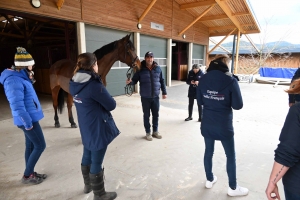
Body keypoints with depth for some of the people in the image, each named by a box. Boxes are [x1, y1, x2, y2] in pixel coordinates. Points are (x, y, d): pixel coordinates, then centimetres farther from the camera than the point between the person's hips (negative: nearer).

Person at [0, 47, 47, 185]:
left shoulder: (20, 77, 10)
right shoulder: (14, 80, -22)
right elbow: (17, 105, -25)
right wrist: (28, 123, -22)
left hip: (30, 118, 10)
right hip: (28, 120, -10)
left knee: (31, 146, 17)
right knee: (40, 146, 0)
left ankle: (30, 173, 32)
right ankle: (27, 176, 15)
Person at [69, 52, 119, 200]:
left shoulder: (74, 83, 1)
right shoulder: (94, 85, -25)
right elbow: (111, 105, -16)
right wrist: (104, 103, 2)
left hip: (85, 127, 9)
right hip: (98, 128, -8)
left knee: (87, 157, 24)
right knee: (96, 162, 7)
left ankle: (88, 185, 45)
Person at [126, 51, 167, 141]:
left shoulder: (158, 69, 0)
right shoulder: (141, 70, -8)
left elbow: (162, 81, 7)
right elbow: (135, 80, -6)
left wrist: (164, 92, 7)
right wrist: (130, 81, -28)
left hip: (155, 97, 2)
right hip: (145, 97, -2)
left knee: (156, 115, 13)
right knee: (146, 115, 9)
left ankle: (155, 131, 32)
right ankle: (148, 132, 26)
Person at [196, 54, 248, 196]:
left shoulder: (203, 79, -2)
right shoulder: (230, 80, -13)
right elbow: (238, 105, -10)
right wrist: (226, 102, 7)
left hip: (207, 124, 4)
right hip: (224, 125, -4)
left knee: (208, 151, 19)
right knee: (231, 156, 14)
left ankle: (209, 180, 37)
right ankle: (233, 188, 29)